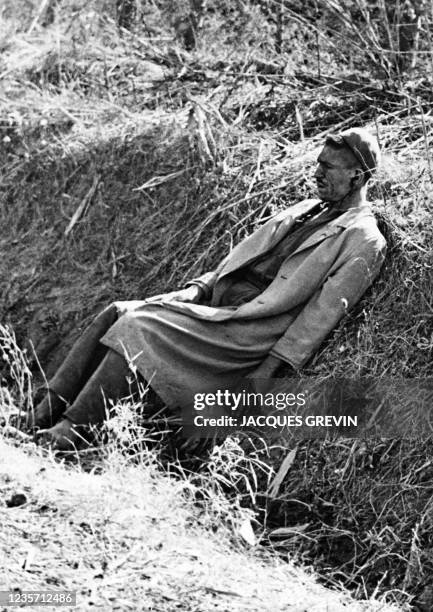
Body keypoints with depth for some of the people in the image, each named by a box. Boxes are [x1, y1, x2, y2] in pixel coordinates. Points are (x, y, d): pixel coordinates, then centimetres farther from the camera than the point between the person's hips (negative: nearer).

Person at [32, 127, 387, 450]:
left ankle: (71, 430, -23)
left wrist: (267, 371, -19)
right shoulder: (304, 211, 24)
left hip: (252, 330, -8)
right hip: (219, 303, 8)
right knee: (117, 313, -10)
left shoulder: (364, 240, -3)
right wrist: (198, 288, 6)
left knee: (141, 327, -24)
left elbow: (323, 312, -12)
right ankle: (44, 414, -13)